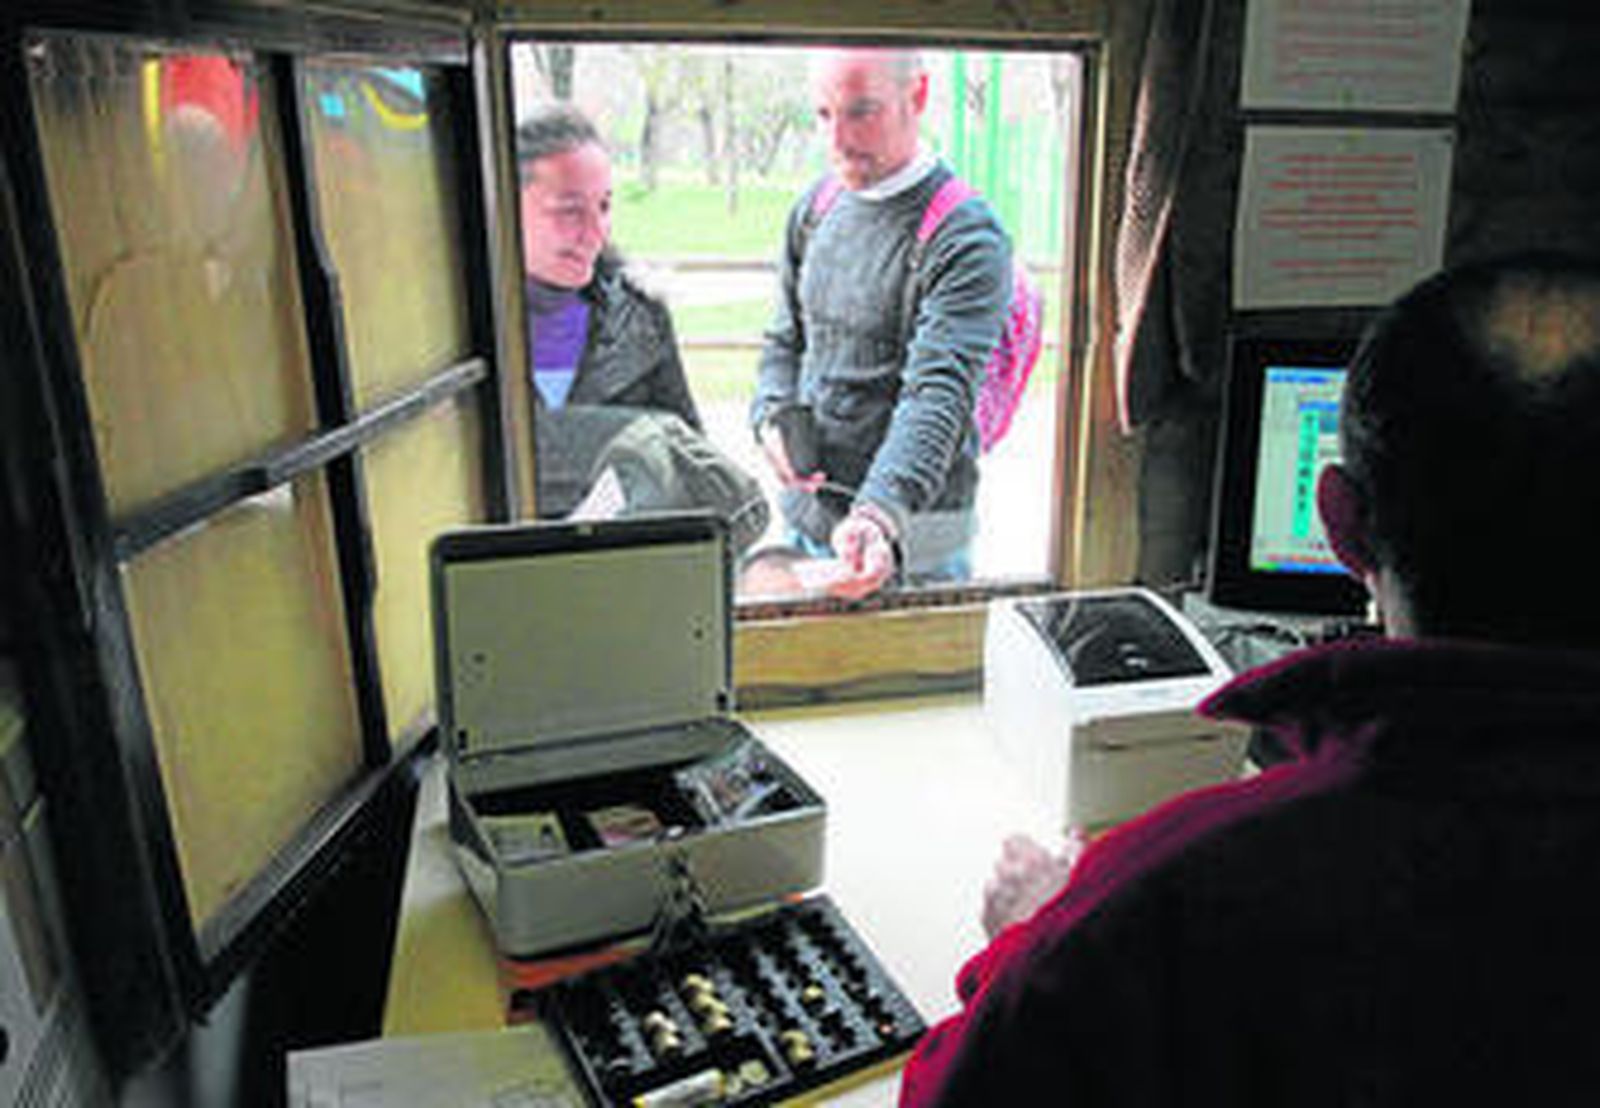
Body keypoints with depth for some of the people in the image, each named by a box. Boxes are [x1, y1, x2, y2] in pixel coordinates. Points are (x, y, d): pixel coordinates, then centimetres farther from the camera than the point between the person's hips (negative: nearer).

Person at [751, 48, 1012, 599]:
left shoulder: (968, 238, -16)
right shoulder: (815, 208, 6)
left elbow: (939, 394, -26)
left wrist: (879, 516, -41)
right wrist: (772, 416, -4)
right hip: (803, 514, 6)